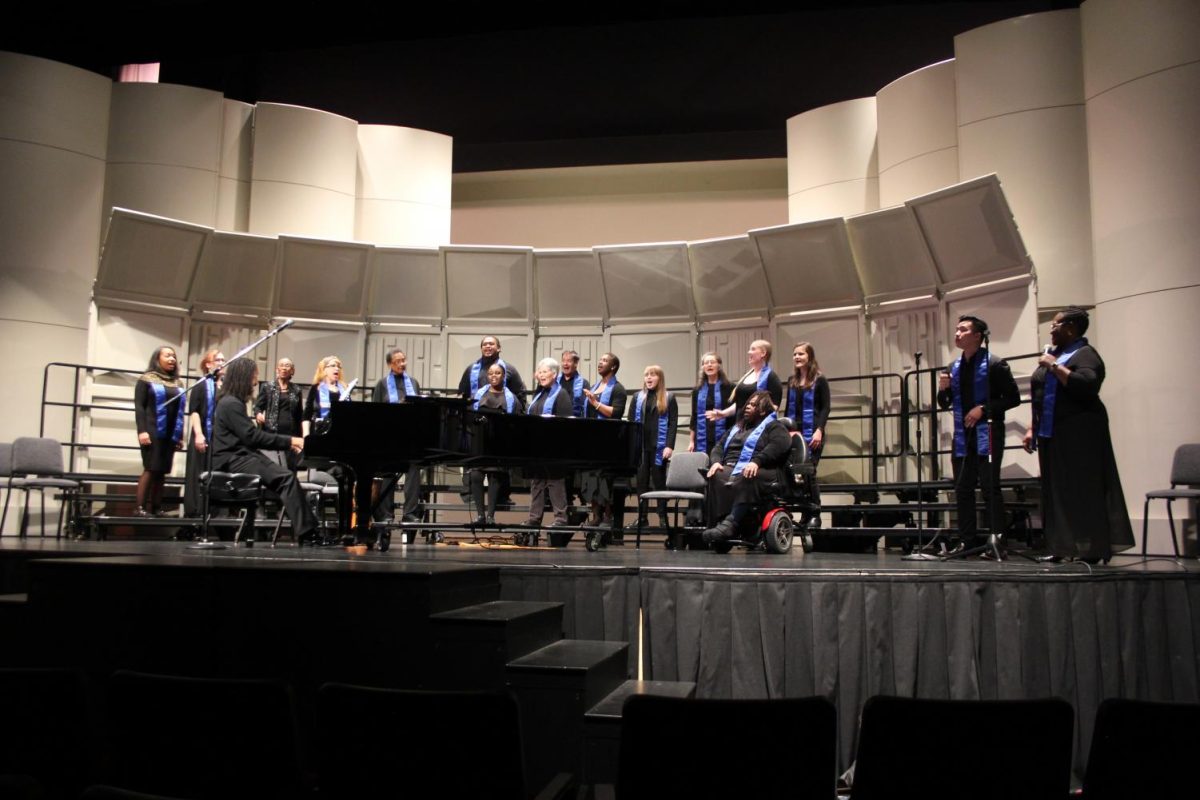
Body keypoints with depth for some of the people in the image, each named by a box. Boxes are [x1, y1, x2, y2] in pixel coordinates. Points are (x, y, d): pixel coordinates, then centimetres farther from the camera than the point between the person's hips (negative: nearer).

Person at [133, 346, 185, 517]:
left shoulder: (176, 383, 18)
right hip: (153, 431, -4)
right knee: (150, 469, -10)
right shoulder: (146, 380, 4)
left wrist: (181, 436, 15)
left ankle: (156, 507, 3)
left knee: (162, 471, 2)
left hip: (171, 433, 5)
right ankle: (140, 507, -8)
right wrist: (142, 430, -14)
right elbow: (139, 406, -3)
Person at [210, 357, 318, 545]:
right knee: (287, 478, -23)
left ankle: (308, 530, -21)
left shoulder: (233, 402, 20)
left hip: (241, 456, 9)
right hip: (233, 460, -9)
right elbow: (252, 437, -17)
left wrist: (288, 442, 9)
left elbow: (251, 436, 18)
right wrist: (289, 441, -13)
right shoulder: (231, 403, -11)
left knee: (288, 476, -11)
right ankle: (305, 532, -25)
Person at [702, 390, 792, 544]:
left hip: (760, 471, -5)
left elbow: (778, 446, -9)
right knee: (716, 478, -31)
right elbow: (719, 446, 24)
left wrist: (756, 462, -25)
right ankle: (720, 522, -42)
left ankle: (730, 523, -51)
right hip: (729, 468, 5)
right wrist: (716, 461, -1)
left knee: (744, 480, -40)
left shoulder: (774, 426, 13)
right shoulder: (736, 428, 34)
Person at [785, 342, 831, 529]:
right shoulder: (792, 381, 15)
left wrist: (819, 430, -17)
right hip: (793, 433, 5)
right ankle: (805, 514, 9)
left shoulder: (819, 381, 0)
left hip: (812, 434, -5)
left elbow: (825, 408, -6)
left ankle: (815, 515, -2)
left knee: (809, 471, -11)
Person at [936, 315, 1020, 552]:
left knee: (989, 488, -6)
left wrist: (984, 409, -15)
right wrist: (943, 389, -3)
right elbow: (945, 404, 18)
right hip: (963, 436, 6)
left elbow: (1013, 398, -7)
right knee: (962, 490, 7)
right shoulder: (954, 368, 13)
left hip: (987, 435, -6)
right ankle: (967, 540, 14)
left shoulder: (994, 364, -5)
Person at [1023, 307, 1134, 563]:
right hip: (1051, 436, 9)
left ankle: (1092, 551, -2)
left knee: (1083, 492, -6)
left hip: (1078, 436, -9)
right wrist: (1032, 428, 17)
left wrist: (1055, 367, -20)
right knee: (1056, 492, 8)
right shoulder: (1055, 353, 18)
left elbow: (1087, 386, -27)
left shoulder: (1085, 355, -8)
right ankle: (1060, 548, 12)